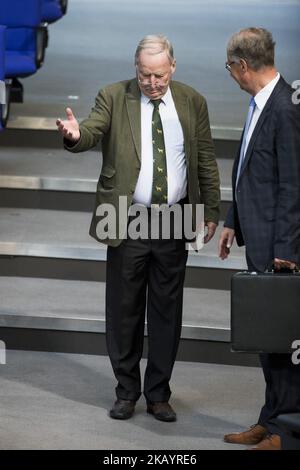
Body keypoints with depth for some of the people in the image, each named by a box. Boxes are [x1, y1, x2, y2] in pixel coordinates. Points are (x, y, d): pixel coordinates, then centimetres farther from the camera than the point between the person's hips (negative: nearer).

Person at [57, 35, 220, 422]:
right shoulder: (113, 98, -2)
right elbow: (93, 130, -19)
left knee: (166, 313, 8)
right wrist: (75, 135, -43)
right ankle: (126, 392, 19)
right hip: (127, 223, -1)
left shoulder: (192, 103, 4)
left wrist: (211, 211, 7)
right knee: (124, 311, 5)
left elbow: (206, 161, 10)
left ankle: (158, 394, 19)